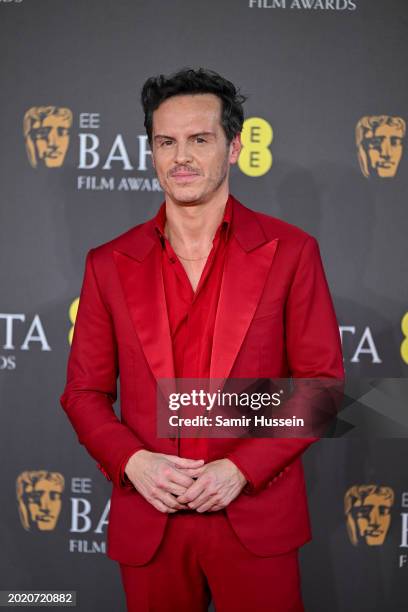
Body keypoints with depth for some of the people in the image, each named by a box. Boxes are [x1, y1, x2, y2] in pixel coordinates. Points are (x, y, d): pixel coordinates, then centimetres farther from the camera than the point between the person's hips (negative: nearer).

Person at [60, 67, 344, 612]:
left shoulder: (290, 252, -3)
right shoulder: (109, 264, 3)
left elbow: (321, 379, -3)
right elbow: (84, 392, 6)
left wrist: (241, 469, -13)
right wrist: (132, 461, -12)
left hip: (256, 518, -1)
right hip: (148, 522, 2)